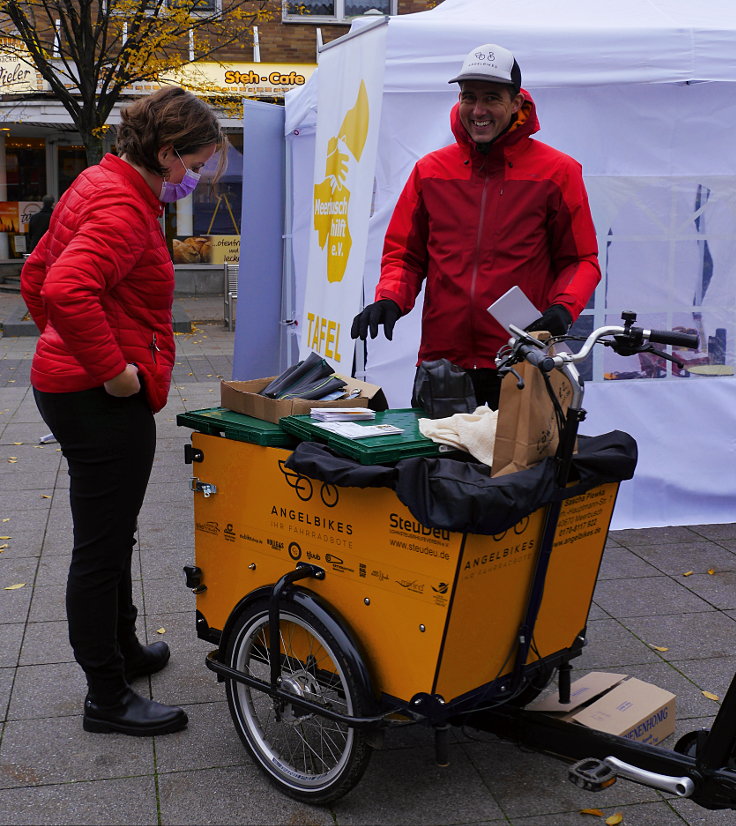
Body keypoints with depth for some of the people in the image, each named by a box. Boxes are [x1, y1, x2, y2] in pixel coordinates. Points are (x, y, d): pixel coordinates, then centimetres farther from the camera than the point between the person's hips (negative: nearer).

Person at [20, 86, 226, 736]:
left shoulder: (100, 185, 15)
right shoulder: (124, 207, -18)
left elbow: (37, 274, 23)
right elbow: (67, 290, -34)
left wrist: (67, 345, 22)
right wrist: (112, 369, -25)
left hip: (69, 384, 11)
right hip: (104, 400, -11)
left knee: (111, 537, 22)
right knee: (101, 549, 0)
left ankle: (122, 650, 39)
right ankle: (107, 699, 13)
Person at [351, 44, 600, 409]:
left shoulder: (557, 172, 3)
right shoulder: (430, 170, 11)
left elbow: (582, 260, 6)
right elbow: (404, 253, 14)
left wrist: (563, 308, -13)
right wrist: (389, 299, -6)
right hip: (440, 361, 2)